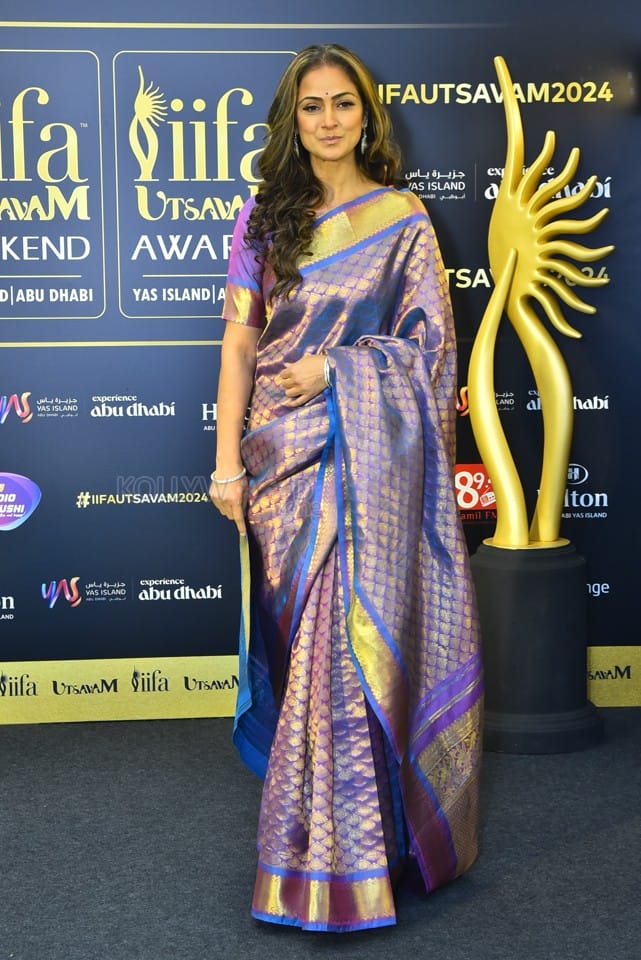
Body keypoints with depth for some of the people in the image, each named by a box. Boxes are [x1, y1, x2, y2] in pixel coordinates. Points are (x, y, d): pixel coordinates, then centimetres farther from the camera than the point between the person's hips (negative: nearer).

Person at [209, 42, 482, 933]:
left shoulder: (403, 219, 5)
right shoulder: (263, 216, 9)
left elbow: (430, 343, 3)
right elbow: (239, 341, 4)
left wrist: (335, 368, -9)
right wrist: (226, 459, -3)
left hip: (368, 451, -2)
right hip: (285, 454, 2)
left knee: (358, 640, -5)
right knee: (303, 640, 4)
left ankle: (349, 848, 6)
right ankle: (323, 838, 19)